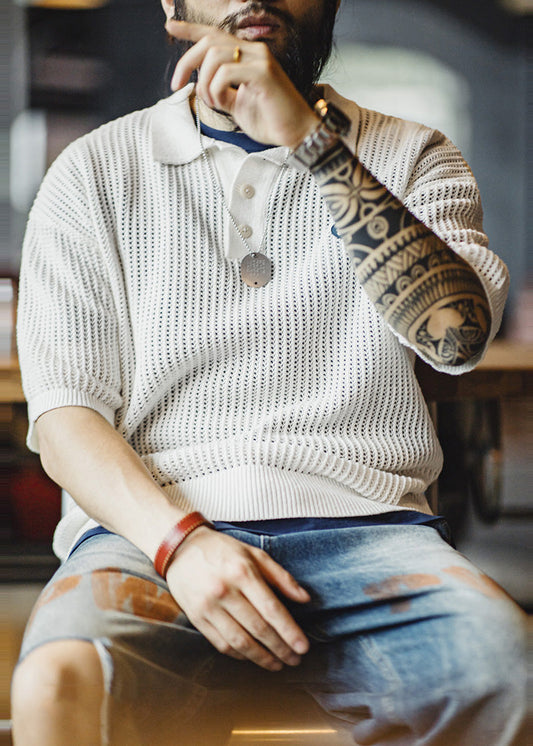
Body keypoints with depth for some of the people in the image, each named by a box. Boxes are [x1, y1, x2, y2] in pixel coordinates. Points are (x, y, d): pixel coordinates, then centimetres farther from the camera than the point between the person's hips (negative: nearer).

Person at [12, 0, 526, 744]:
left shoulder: (411, 158, 15)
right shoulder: (94, 172, 13)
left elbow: (459, 332, -6)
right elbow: (64, 413, 4)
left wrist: (310, 140, -11)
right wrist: (179, 541, -15)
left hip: (361, 521, 1)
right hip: (154, 521, -1)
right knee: (59, 684, -35)